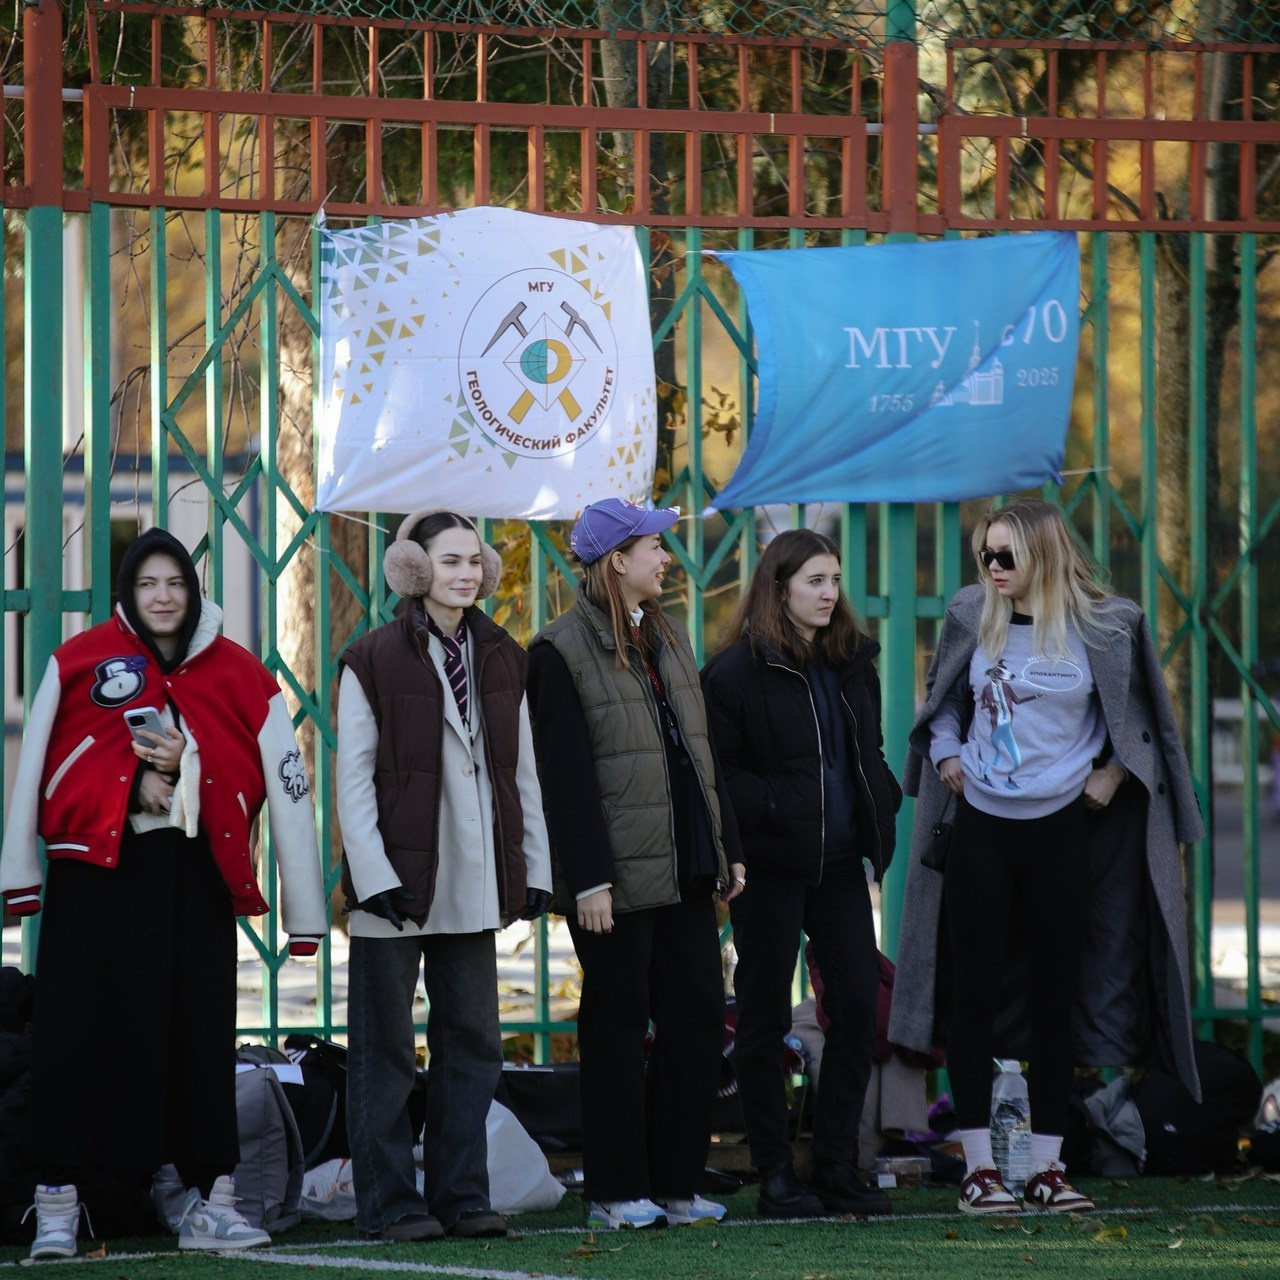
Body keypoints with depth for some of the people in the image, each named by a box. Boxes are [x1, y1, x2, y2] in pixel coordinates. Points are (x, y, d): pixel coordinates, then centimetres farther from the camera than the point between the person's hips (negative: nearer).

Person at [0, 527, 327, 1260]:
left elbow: (289, 790, 3)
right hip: (93, 871, -1)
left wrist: (306, 914, -1)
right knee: (82, 1031, -2)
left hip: (195, 874, 2)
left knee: (201, 1034, 3)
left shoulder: (240, 677, 5)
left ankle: (210, 1200, 8)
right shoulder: (80, 663, 2)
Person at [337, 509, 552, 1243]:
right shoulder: (374, 661, -4)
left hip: (474, 885, 5)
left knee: (473, 1045, 7)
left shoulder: (503, 660, 11)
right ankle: (390, 1204, 5)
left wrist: (536, 869, 6)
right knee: (386, 1050, 1)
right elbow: (353, 777, -7)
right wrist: (374, 876, -14)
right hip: (397, 882, -5)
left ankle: (462, 1196, 14)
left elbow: (523, 773, 12)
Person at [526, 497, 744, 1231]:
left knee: (699, 1023, 5)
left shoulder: (668, 641, 15)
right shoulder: (563, 652, -8)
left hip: (686, 869, 7)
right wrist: (588, 880, -17)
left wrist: (726, 850, 13)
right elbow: (568, 775, -12)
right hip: (619, 879, -7)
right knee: (619, 1031, 0)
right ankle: (618, 1192, 8)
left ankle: (678, 1183, 14)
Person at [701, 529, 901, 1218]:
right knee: (765, 1018, 1)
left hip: (839, 860, 6)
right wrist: (775, 810, -20)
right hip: (771, 866, -6)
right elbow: (717, 773, -10)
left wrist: (881, 802, 7)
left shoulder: (851, 661, 12)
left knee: (858, 1007, 2)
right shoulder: (736, 669, -8)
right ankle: (775, 1175, 7)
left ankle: (837, 1167, 10)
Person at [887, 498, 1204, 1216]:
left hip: (1062, 829, -2)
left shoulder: (1102, 627, -4)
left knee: (1055, 995, 3)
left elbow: (1139, 717, 7)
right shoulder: (973, 620, 3)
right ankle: (979, 1168, 4)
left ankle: (1048, 1168, 8)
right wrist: (947, 757, 2)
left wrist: (1112, 774, -6)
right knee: (976, 994, 0)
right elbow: (945, 702, 18)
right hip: (982, 827, 2)